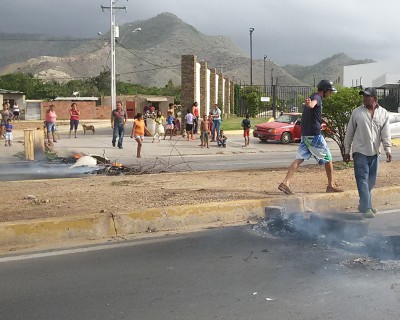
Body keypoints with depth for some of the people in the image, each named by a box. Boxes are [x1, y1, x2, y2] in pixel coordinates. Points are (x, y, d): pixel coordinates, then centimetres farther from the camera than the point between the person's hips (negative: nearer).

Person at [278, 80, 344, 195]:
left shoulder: (314, 98, 19)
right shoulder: (316, 97, -12)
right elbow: (312, 104, -37)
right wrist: (309, 103, -61)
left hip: (305, 134, 9)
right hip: (314, 134, -9)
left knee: (299, 158, 1)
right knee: (328, 158, 5)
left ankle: (285, 182, -12)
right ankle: (331, 186, 15)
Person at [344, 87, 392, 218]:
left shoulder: (383, 113, 4)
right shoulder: (357, 112, -2)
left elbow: (386, 134, 1)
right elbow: (349, 133, 3)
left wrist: (388, 150, -10)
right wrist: (346, 151, 3)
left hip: (374, 153, 3)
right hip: (360, 152, -3)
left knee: (371, 180, 11)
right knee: (363, 180, -9)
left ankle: (363, 204, 27)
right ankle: (366, 208, -10)